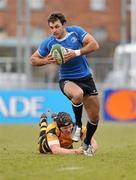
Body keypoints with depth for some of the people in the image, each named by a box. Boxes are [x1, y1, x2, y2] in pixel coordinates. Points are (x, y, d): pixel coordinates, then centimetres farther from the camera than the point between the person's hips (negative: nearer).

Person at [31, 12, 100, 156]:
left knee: (94, 118, 4)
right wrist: (46, 61, -18)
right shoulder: (48, 43, -8)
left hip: (86, 78, 2)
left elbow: (94, 45, -15)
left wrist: (76, 53, -26)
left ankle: (87, 144, 32)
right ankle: (78, 125, -14)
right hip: (67, 80, -2)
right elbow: (33, 60, 2)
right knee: (77, 94, -40)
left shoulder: (76, 31, -8)